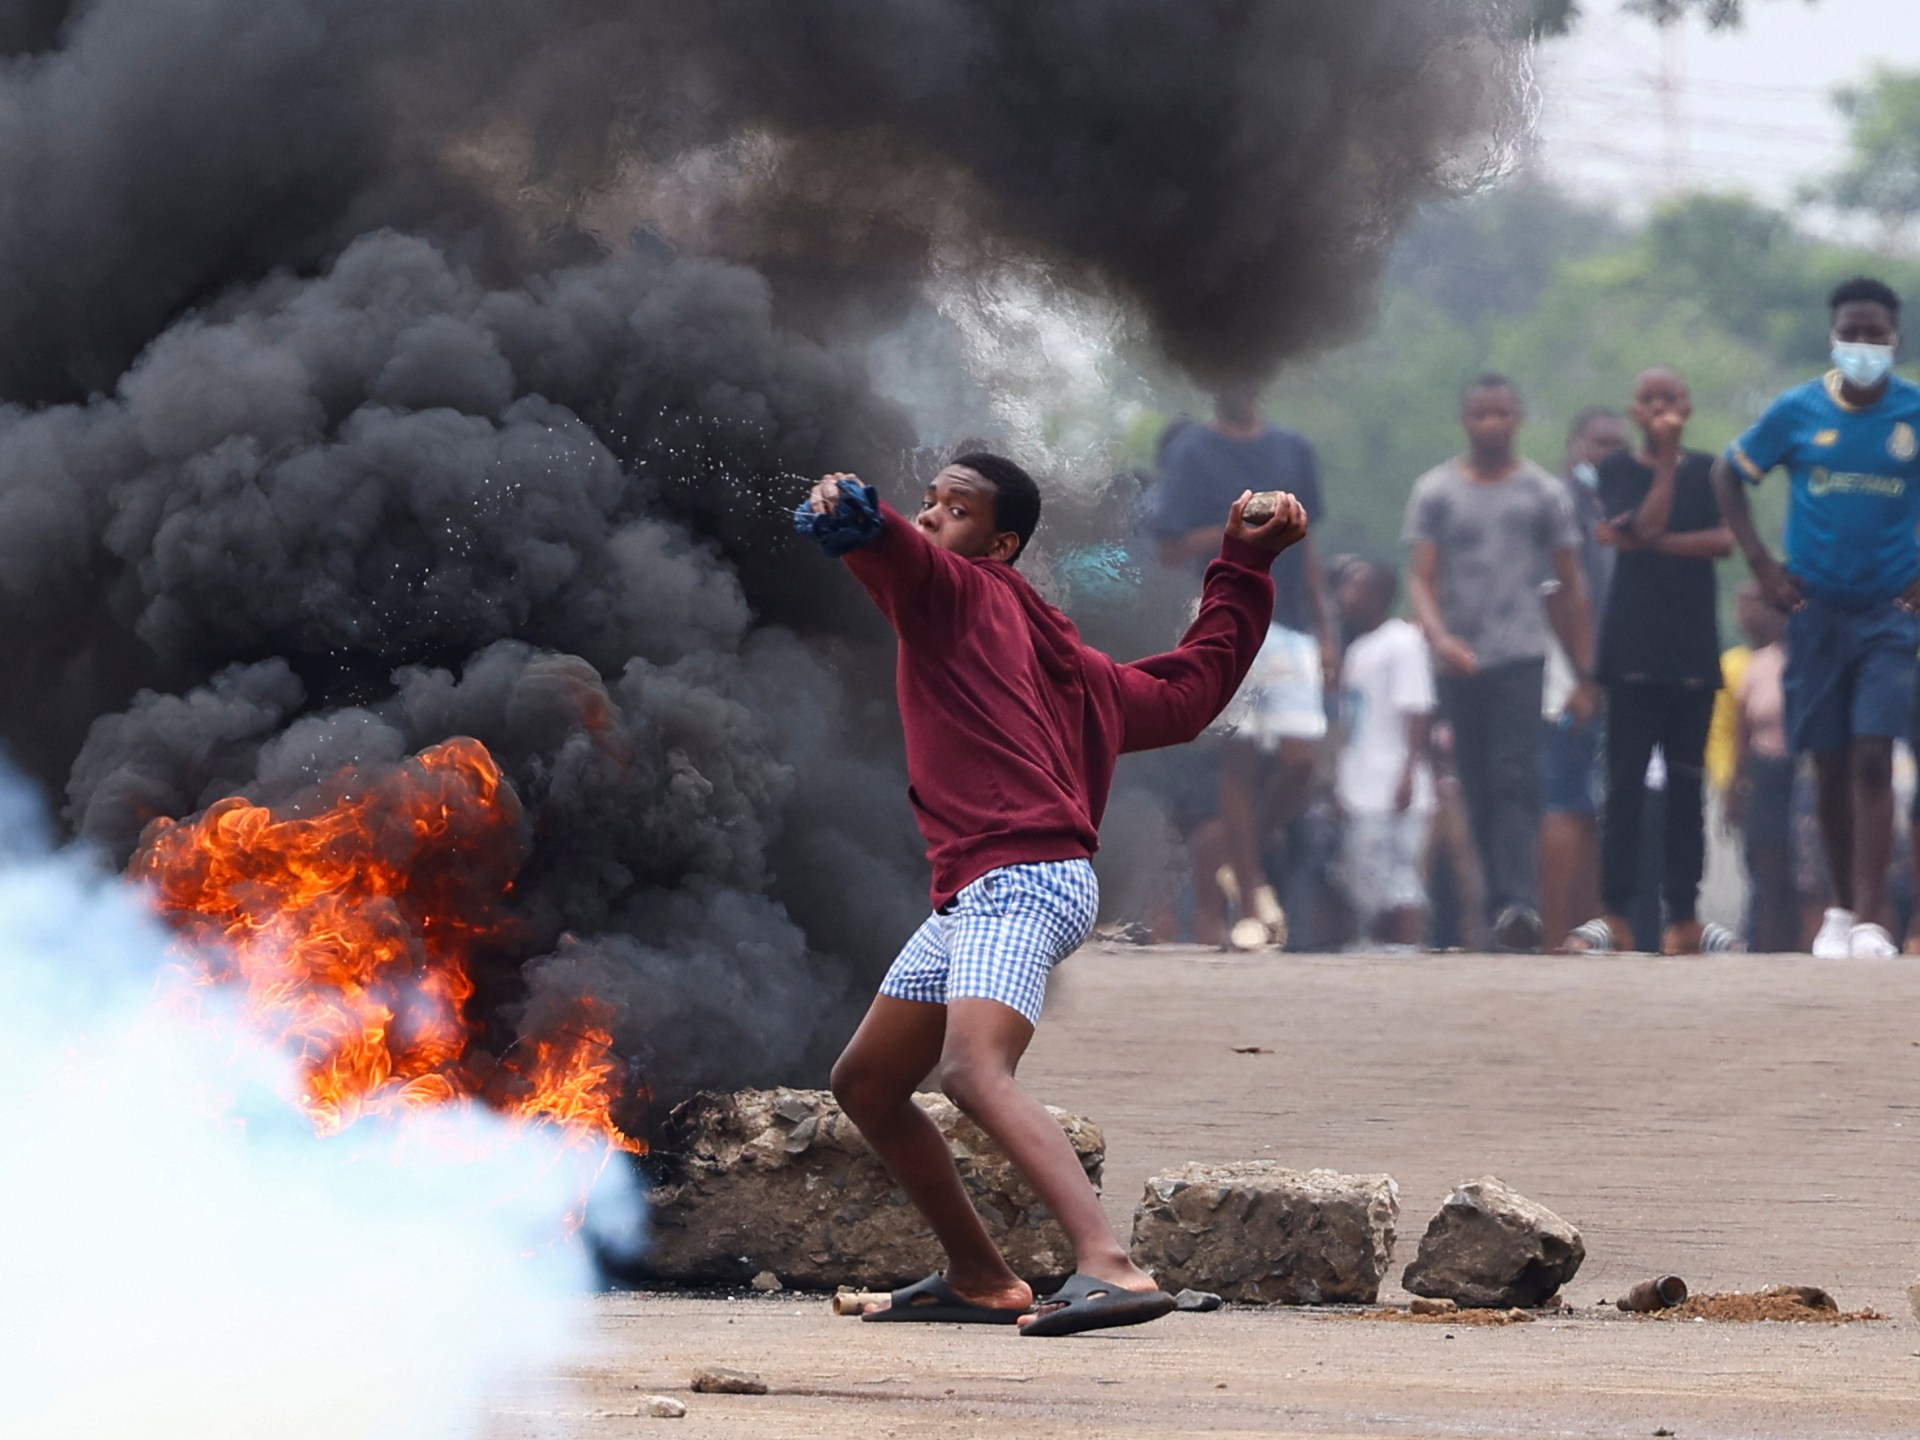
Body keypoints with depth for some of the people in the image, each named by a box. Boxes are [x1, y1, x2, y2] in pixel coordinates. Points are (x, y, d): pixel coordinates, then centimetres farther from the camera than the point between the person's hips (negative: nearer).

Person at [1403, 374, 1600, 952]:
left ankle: (1517, 903, -27)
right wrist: (1439, 636, -18)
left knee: (1514, 779, -16)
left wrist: (1585, 676, 6)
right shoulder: (1435, 492, 9)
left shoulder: (1543, 493, 8)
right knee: (1478, 789, 3)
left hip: (1521, 657, -2)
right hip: (1459, 662, 2)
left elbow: (1571, 587, 11)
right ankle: (1501, 899, 8)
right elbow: (1422, 578, 2)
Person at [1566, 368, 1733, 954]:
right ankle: (1615, 913, -7)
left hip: (1694, 651, 2)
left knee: (1686, 783, 2)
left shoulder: (1707, 471, 11)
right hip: (1633, 647, -2)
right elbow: (1646, 525, -11)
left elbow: (1726, 539, -3)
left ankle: (1682, 914, 5)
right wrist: (1665, 461, -7)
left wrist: (1655, 543, -9)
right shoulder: (1619, 470, 6)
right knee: (1625, 780, -6)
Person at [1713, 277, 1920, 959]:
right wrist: (1762, 563, 2)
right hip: (1817, 610, 1)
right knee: (1830, 768, 7)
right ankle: (1841, 909, 21)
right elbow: (1729, 475, 10)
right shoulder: (1798, 411, -2)